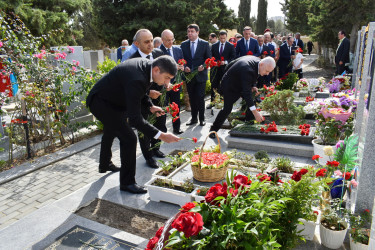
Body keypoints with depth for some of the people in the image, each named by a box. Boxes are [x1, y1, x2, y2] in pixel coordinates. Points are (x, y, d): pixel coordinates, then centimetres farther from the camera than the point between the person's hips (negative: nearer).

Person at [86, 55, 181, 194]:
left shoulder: (146, 64, -10)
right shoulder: (136, 79, -38)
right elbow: (135, 118, -40)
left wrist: (150, 106, 0)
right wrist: (161, 135, -42)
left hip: (109, 99, 11)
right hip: (101, 103, -10)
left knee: (111, 132, 29)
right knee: (129, 138, -14)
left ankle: (104, 165, 55)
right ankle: (127, 182, 3)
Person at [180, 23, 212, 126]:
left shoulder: (205, 44, 1)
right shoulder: (183, 44, 7)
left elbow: (209, 58, 1)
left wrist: (203, 66, -17)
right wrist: (185, 67, -11)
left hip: (200, 75, -3)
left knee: (200, 97, -2)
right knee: (192, 98, 10)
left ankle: (201, 119, 11)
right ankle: (194, 118, 22)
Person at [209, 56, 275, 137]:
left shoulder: (257, 61, -12)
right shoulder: (247, 70, -39)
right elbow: (246, 92, -42)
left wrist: (252, 87, -8)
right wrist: (255, 112, -44)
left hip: (241, 84, 9)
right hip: (230, 86, -8)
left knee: (253, 101, 0)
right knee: (227, 109, -10)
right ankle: (214, 129, 6)